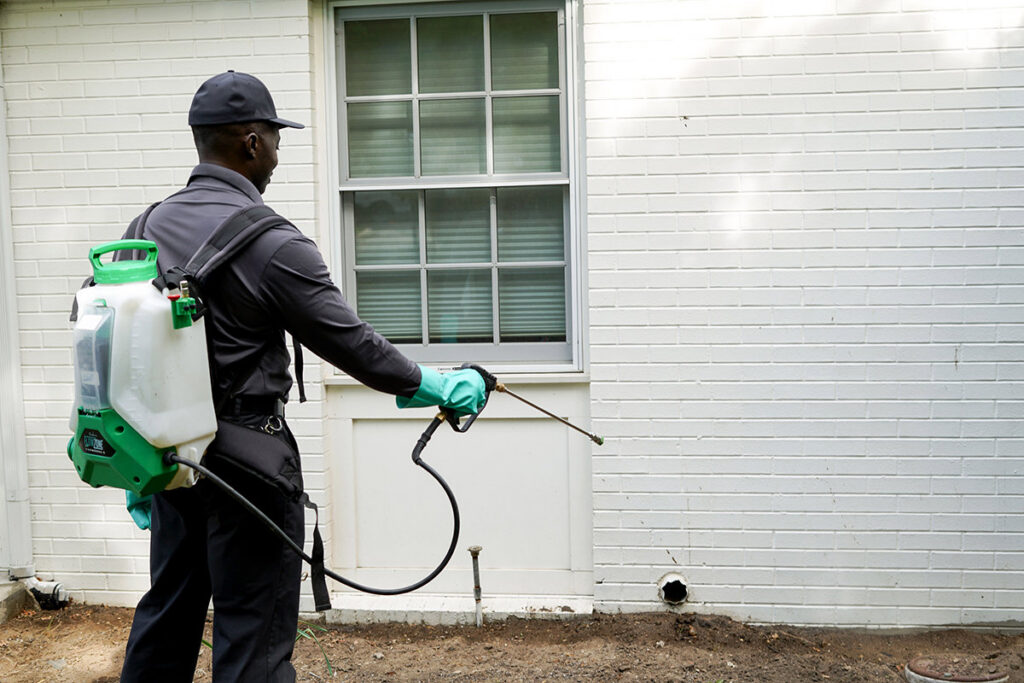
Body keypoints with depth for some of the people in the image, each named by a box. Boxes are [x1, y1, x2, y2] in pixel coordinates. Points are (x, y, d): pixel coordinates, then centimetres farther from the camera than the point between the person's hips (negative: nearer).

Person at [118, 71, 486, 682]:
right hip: (247, 460, -8)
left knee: (166, 615, 21)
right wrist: (443, 387, 1)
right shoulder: (274, 246, -18)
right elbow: (353, 345, -14)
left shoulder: (150, 225, 5)